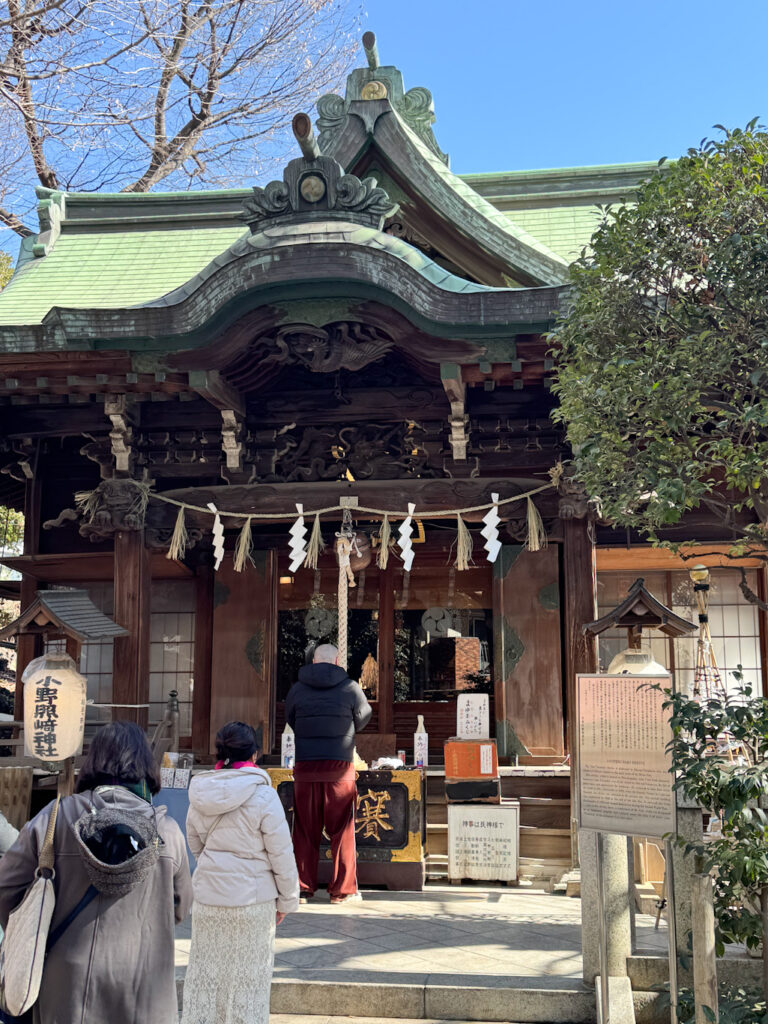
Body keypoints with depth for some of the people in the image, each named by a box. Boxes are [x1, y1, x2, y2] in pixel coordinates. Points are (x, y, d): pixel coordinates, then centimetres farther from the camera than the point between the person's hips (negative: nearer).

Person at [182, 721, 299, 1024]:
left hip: (207, 898, 4)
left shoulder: (201, 793, -1)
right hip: (253, 900, -4)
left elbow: (194, 844, 11)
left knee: (206, 972, 15)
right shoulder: (263, 795, -16)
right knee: (248, 978, 9)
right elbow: (281, 854, -11)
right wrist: (287, 900, 0)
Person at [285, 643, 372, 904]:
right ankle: (342, 890, 10)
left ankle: (302, 888, 13)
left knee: (305, 831, 9)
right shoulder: (349, 687, 0)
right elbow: (363, 718, 11)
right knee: (342, 831, 6)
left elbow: (290, 721, 15)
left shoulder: (297, 689, 5)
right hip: (340, 768, -2)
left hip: (305, 768, 2)